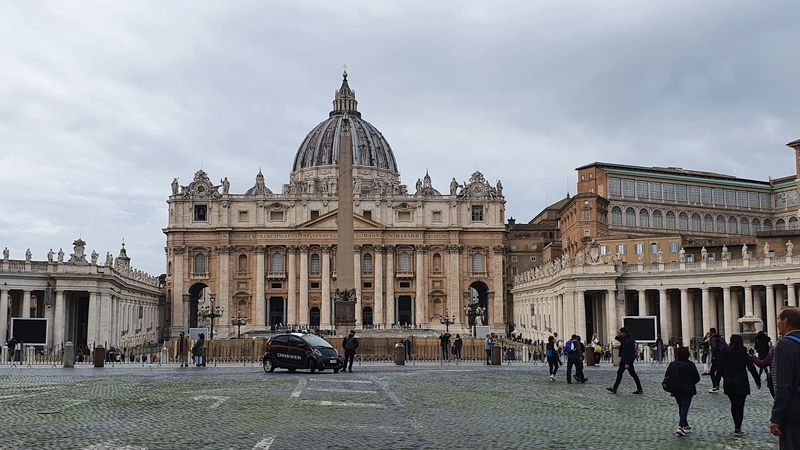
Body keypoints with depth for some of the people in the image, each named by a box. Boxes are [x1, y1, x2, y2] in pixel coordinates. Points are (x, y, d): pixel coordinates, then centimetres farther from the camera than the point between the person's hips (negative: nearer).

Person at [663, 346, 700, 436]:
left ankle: (685, 426, 28)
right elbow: (697, 378, 1)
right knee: (685, 408, -4)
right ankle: (680, 427, -20)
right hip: (688, 390, -2)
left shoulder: (672, 365, -3)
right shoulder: (691, 365, -5)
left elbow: (666, 377, -7)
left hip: (676, 391, 2)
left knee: (681, 408, 18)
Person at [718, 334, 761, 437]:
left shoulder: (724, 354, 0)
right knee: (740, 406, 0)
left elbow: (721, 369, 5)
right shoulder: (744, 354, -8)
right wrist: (758, 381, 5)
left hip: (728, 384, 3)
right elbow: (752, 369, -5)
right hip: (741, 383, -3)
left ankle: (736, 427, 24)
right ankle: (737, 429, -4)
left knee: (734, 405, 16)